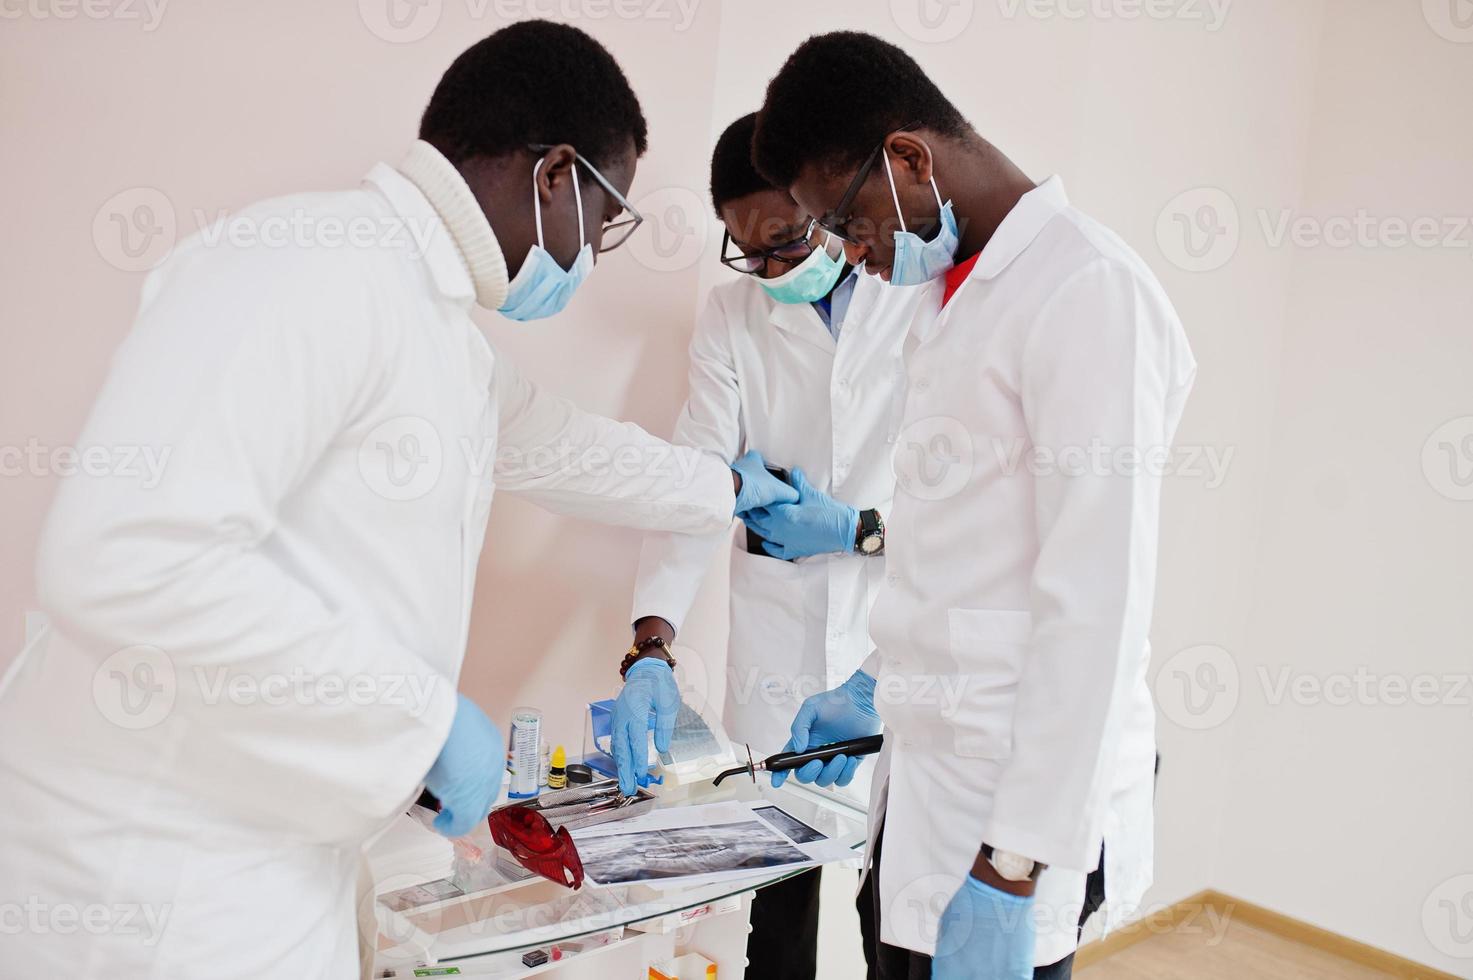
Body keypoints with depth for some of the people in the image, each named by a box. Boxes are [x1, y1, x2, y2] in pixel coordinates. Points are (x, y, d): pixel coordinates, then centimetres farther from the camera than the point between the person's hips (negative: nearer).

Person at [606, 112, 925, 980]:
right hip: (780, 632, 2)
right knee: (777, 881, 9)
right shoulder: (733, 316, 3)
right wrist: (653, 646, -15)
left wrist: (858, 529, -15)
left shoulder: (930, 291, -5)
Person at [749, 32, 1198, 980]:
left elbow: (1095, 603, -21)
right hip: (931, 773, 8)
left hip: (1021, 790, -8)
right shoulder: (958, 290, 12)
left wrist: (1015, 867, -20)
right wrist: (880, 685, 20)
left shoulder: (1088, 290, -17)